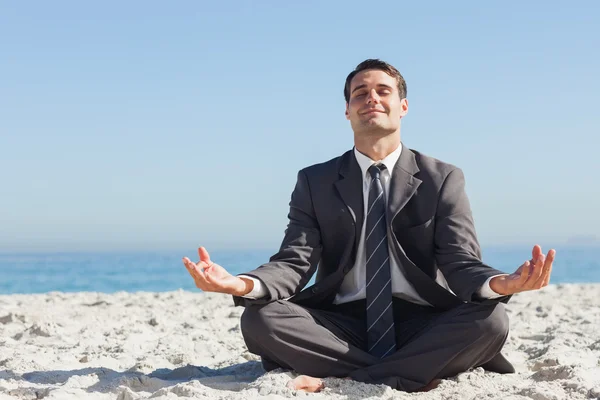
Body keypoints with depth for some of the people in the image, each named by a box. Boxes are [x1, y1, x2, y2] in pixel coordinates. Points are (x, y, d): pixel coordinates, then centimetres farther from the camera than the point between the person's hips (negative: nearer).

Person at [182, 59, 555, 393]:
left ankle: (342, 381, -25)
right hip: (341, 324, 1)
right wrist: (244, 284, -28)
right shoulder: (315, 182, 7)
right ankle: (416, 372, -22)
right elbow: (294, 263, -4)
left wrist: (497, 284, -32)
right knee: (260, 318, -26)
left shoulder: (442, 178, 5)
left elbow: (460, 262, -5)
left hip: (419, 324, 0)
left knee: (490, 319, -30)